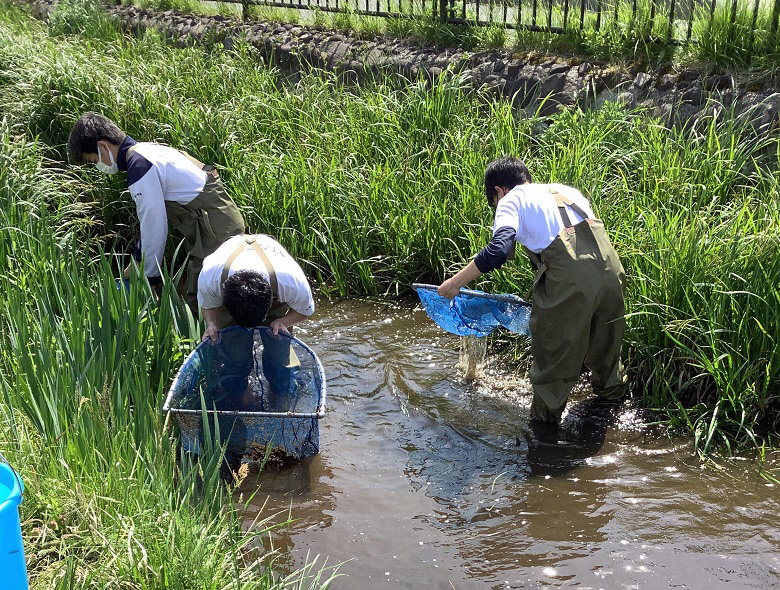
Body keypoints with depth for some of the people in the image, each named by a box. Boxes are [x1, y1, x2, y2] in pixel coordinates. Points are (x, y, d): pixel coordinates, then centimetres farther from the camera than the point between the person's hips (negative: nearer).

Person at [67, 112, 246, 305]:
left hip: (215, 230, -10)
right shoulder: (146, 149, 13)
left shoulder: (139, 168, -17)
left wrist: (149, 279, -3)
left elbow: (154, 230, -16)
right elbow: (153, 217, 20)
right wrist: (137, 261, 23)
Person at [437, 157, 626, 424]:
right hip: (608, 266, 7)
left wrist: (455, 282, -3)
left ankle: (543, 422, 31)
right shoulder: (566, 190, 28)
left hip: (569, 280, -6)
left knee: (553, 353, 14)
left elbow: (499, 249, -10)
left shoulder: (511, 200, 8)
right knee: (603, 339, 30)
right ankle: (612, 394, 54)